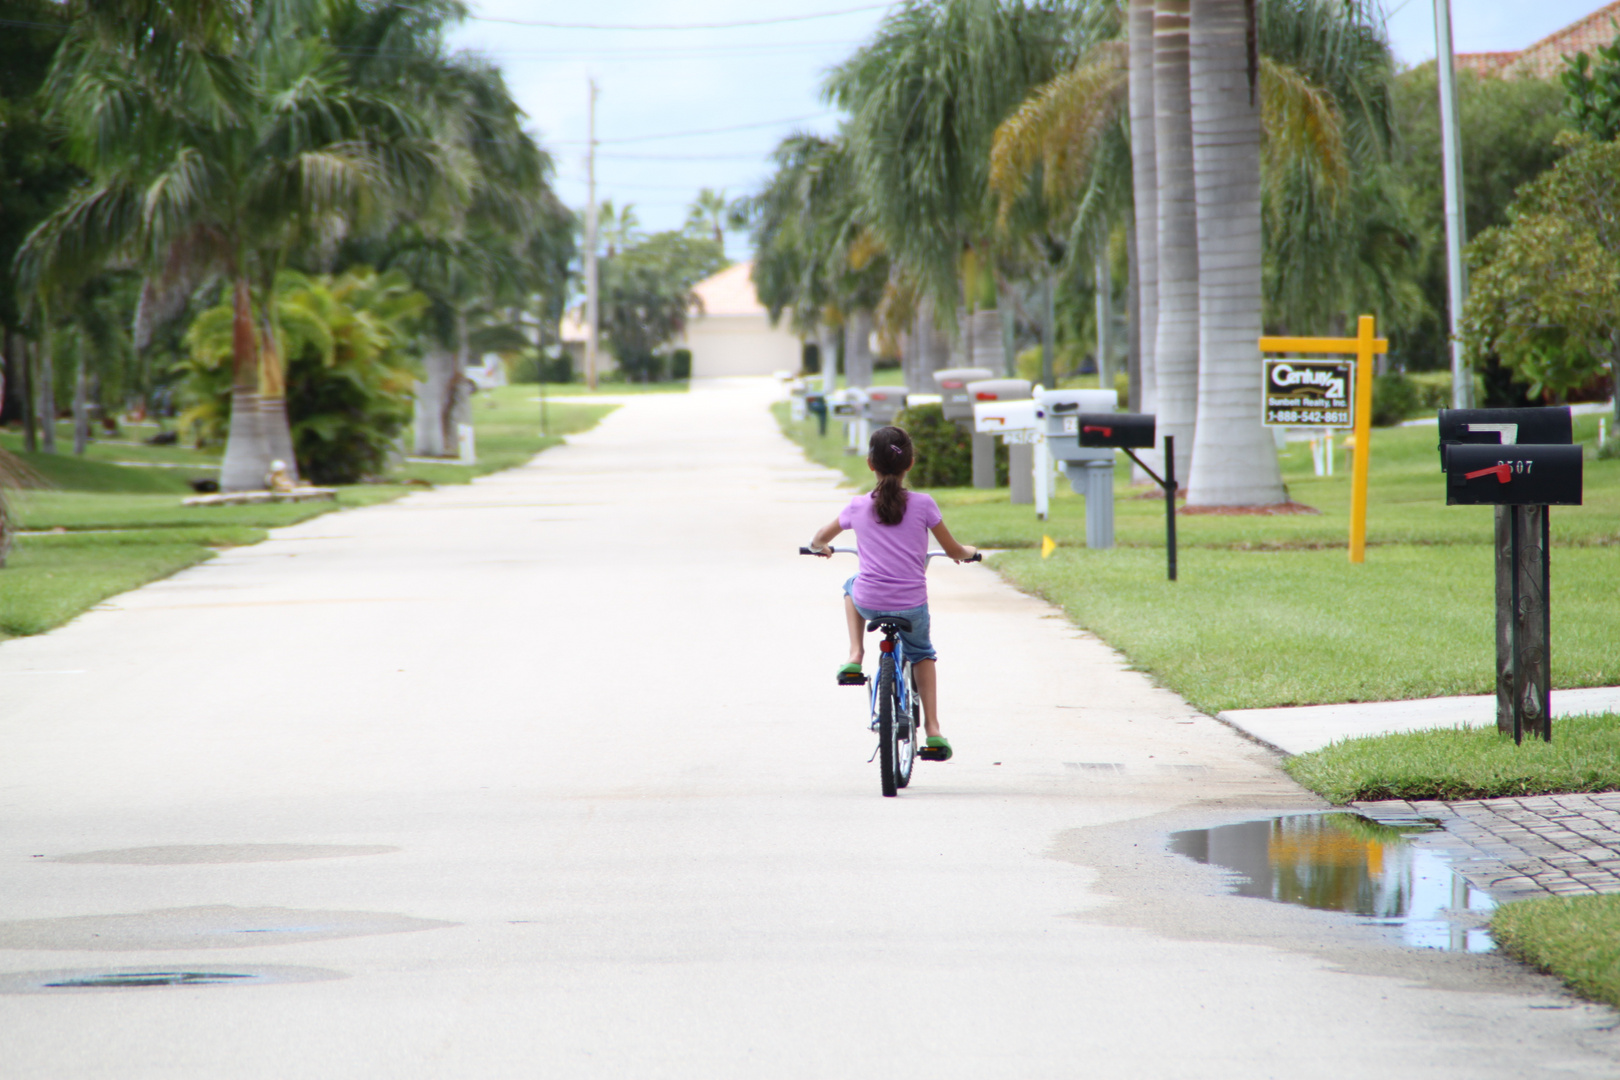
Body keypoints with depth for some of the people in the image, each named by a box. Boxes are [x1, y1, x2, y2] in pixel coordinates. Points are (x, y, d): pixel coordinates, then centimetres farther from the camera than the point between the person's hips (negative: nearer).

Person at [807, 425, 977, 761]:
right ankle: (932, 729, 15)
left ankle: (855, 656, 18)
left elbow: (821, 538, 18)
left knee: (852, 585, 36)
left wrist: (820, 547, 41)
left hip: (869, 602, 0)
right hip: (912, 605, 0)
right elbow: (953, 550, 4)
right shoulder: (922, 505, -6)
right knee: (921, 653, 28)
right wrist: (967, 553, 27)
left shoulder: (858, 506, 0)